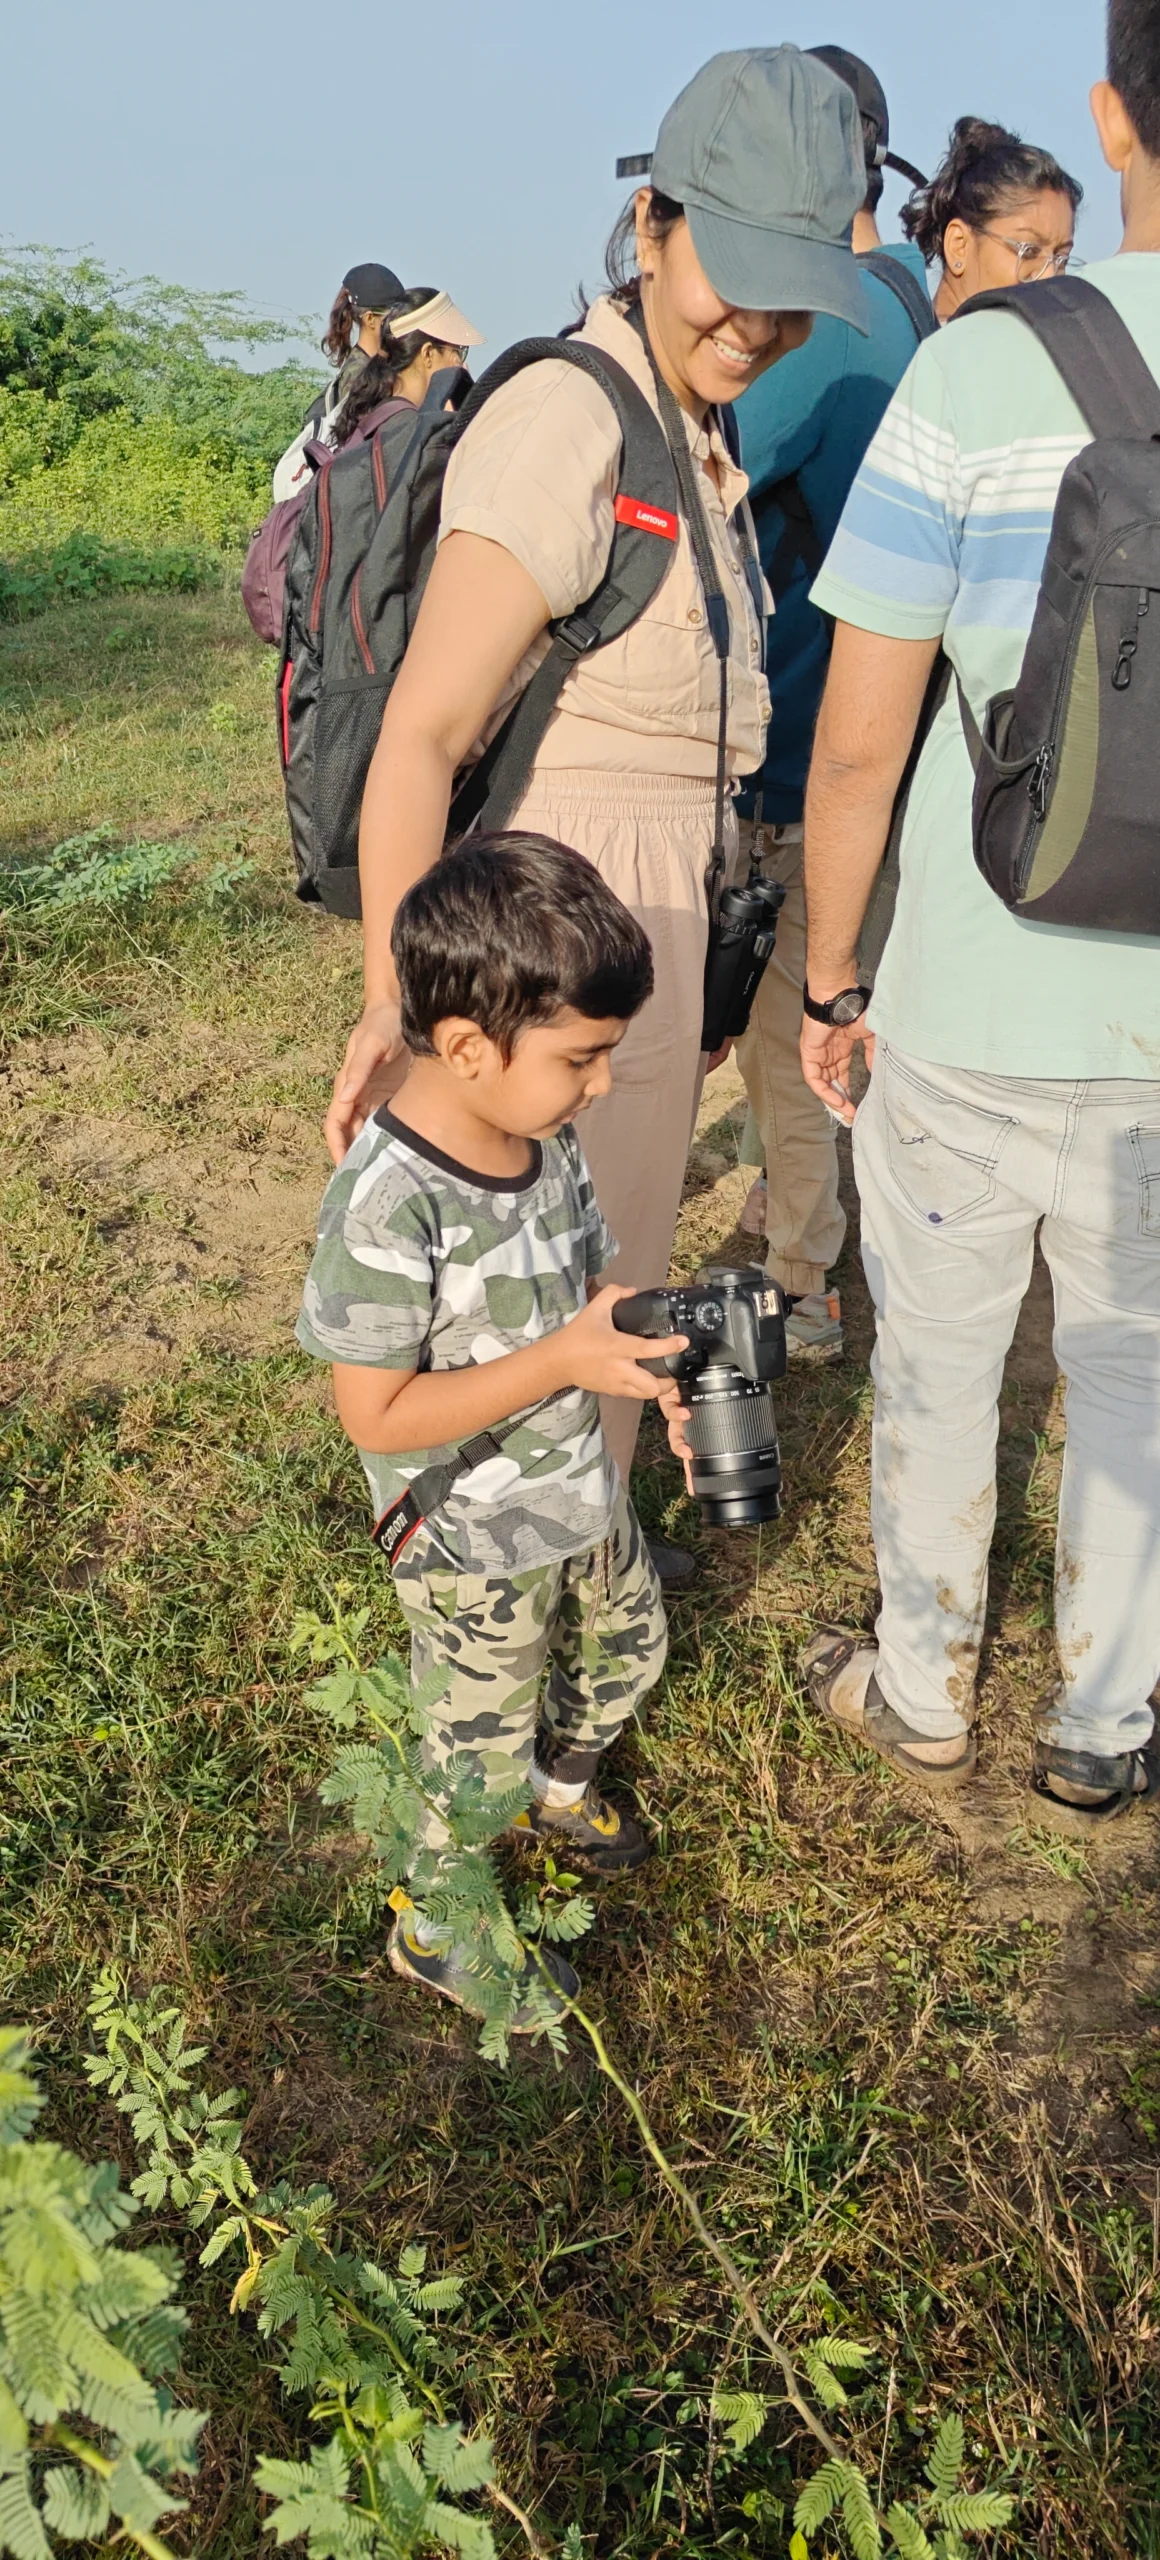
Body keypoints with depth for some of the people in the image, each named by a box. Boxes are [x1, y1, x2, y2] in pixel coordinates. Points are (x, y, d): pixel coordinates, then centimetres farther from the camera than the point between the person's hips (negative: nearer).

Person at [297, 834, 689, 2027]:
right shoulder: (387, 1206, -33)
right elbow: (376, 1414, -28)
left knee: (628, 1643, 29)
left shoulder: (543, 1134, -8)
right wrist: (562, 1362, -32)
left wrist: (655, 1346, -15)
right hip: (471, 1541, -7)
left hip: (579, 1490, 7)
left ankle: (560, 1789, 60)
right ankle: (434, 1926, 43)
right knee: (483, 1749, 13)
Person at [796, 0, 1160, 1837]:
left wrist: (829, 977, 3)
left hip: (970, 1010, -2)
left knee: (937, 1361, 18)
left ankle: (925, 1690, 37)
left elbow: (859, 738, -11)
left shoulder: (981, 373, -12)